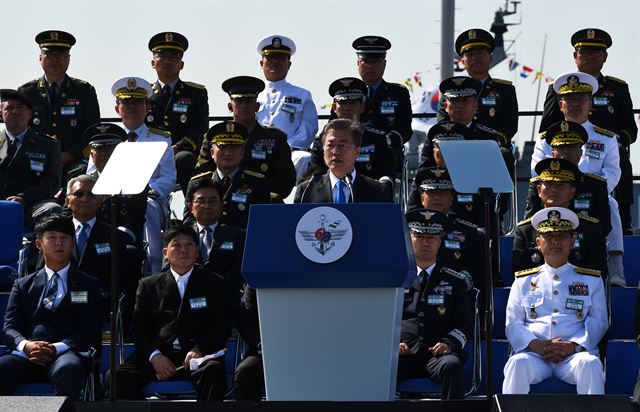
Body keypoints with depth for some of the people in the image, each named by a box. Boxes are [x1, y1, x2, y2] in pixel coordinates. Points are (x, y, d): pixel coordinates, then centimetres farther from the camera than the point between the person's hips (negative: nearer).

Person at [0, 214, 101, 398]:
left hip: (65, 355, -1)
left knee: (68, 369, -40)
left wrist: (57, 348, -12)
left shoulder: (88, 285, 20)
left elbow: (91, 328, 6)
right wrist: (26, 345, -12)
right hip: (26, 355, 2)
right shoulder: (23, 285, 25)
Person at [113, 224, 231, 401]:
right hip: (159, 355, 2)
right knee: (119, 376, -27)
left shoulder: (213, 283, 16)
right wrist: (154, 355, -9)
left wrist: (199, 349, -12)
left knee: (214, 370, -37)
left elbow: (223, 325, 7)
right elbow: (138, 328, 11)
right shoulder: (149, 285, 19)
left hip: (199, 355, -1)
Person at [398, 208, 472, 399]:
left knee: (452, 365, -37)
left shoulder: (454, 281, 19)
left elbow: (465, 324, 14)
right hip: (402, 353, 0)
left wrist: (448, 343, -7)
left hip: (437, 354, 0)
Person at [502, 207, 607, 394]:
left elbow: (598, 322, 9)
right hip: (534, 354, 0)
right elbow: (513, 324, 11)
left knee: (589, 364, -34)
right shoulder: (524, 281, 19)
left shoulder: (591, 280, 18)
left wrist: (573, 346, -11)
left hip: (575, 353, 0)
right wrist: (535, 345, -11)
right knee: (517, 363, -33)